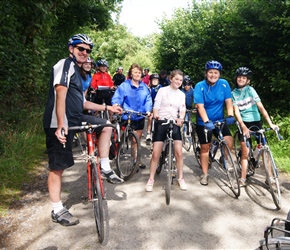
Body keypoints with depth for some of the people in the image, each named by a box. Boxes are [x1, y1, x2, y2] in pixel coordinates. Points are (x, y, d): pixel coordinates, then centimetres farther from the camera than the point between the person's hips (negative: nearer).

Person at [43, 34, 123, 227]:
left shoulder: (77, 71, 21)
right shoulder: (66, 64, -7)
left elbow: (82, 102, 24)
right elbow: (60, 93, -22)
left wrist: (108, 107, 25)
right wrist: (61, 124, -32)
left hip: (75, 119, 9)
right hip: (60, 123, -9)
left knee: (106, 125, 10)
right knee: (58, 167, -2)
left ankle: (105, 168, 14)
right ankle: (57, 210, 13)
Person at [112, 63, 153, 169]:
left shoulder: (144, 86, 6)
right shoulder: (124, 85, -6)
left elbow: (148, 100, 3)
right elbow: (117, 97, -12)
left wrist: (148, 110, -12)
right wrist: (116, 105, -31)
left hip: (140, 116, 5)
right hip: (128, 117, -5)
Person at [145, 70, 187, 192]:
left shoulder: (181, 94, 12)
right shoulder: (163, 90, 1)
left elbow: (182, 110, 3)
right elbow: (156, 106, -6)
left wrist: (181, 119, -19)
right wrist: (155, 115, -28)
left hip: (174, 124, 3)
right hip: (161, 122, -3)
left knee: (179, 152, -4)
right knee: (156, 153, -5)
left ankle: (180, 179, 13)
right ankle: (151, 179, 9)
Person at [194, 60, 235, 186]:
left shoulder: (224, 84, -6)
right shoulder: (200, 86, -15)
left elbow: (228, 101, -7)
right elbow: (200, 106, -23)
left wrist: (230, 115, -23)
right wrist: (206, 121, -35)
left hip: (220, 120, 2)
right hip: (203, 122, -2)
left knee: (229, 141, -17)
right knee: (205, 147, 6)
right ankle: (204, 174, 22)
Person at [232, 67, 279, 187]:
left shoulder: (250, 90, -3)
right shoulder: (233, 93, 0)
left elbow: (261, 107, -12)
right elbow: (236, 111, -9)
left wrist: (270, 123, -20)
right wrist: (243, 126, -23)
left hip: (256, 122, 0)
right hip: (244, 124, 0)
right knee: (245, 153, 0)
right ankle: (243, 179, 9)